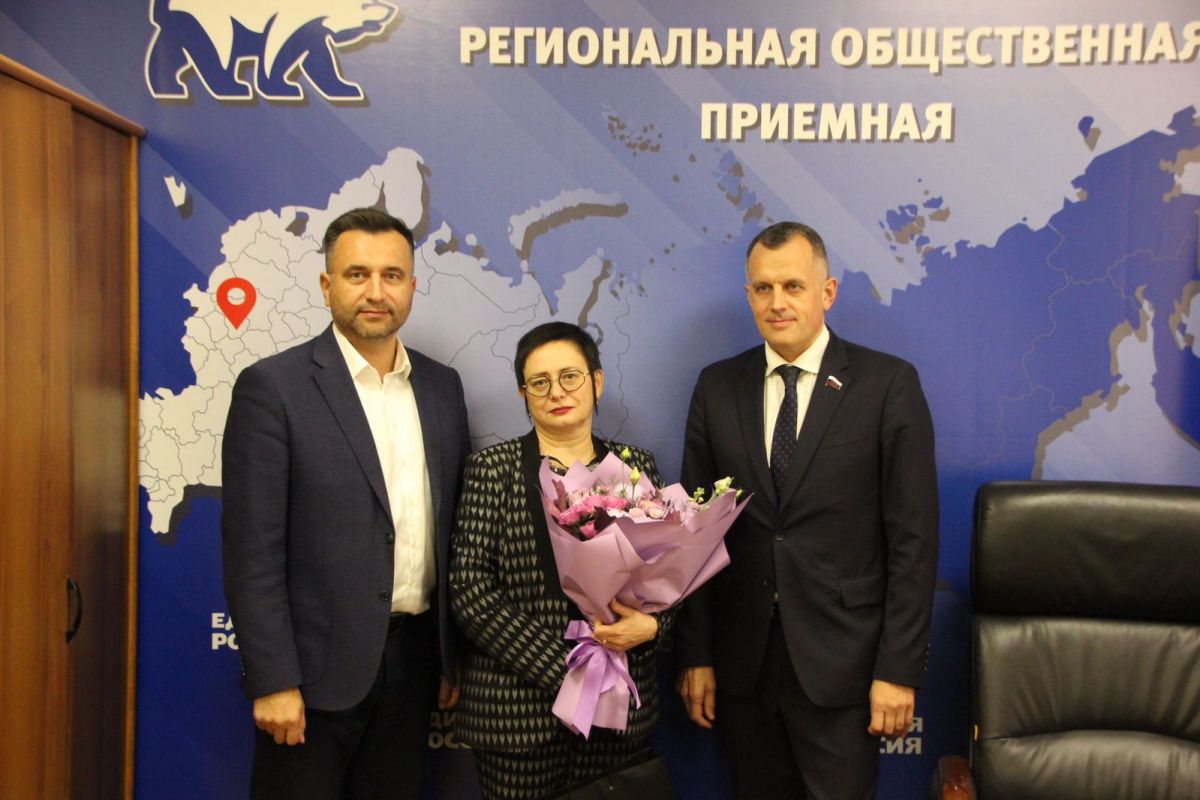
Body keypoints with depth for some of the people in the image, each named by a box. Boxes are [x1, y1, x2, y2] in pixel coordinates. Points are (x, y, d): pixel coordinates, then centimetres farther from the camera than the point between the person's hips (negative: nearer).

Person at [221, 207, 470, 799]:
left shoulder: (442, 387, 6)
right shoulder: (272, 387, -9)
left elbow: (453, 527, 9)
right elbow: (252, 550, -11)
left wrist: (456, 655, 9)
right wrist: (272, 681, -13)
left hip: (415, 657, 5)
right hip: (317, 663, -4)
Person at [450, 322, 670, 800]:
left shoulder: (636, 467, 6)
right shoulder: (493, 468, -3)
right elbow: (469, 586, -10)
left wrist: (651, 625, -12)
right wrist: (563, 672, -14)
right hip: (517, 706, -2)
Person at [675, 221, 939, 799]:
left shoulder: (889, 384, -5)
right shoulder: (717, 387, 3)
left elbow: (913, 538, -6)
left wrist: (899, 669, -8)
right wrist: (695, 654, 2)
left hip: (839, 664, -2)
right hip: (741, 664, 3)